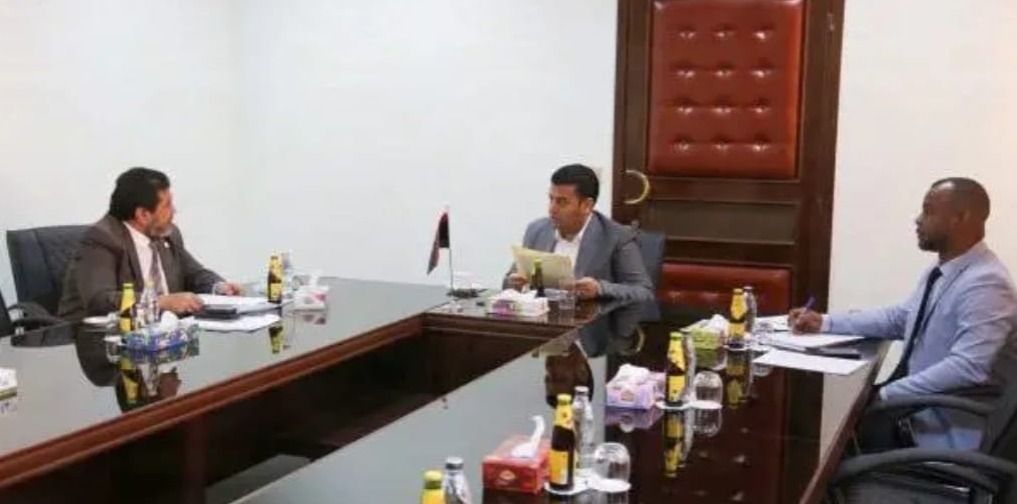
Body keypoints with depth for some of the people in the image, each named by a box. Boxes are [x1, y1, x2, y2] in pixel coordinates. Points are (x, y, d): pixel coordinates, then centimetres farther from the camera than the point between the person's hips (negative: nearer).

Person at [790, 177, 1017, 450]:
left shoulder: (986, 285, -22)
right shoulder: (939, 271, 9)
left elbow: (966, 368, -31)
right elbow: (898, 318, 18)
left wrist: (887, 394, -29)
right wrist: (825, 322, 9)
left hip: (946, 434, -9)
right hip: (912, 407, 9)